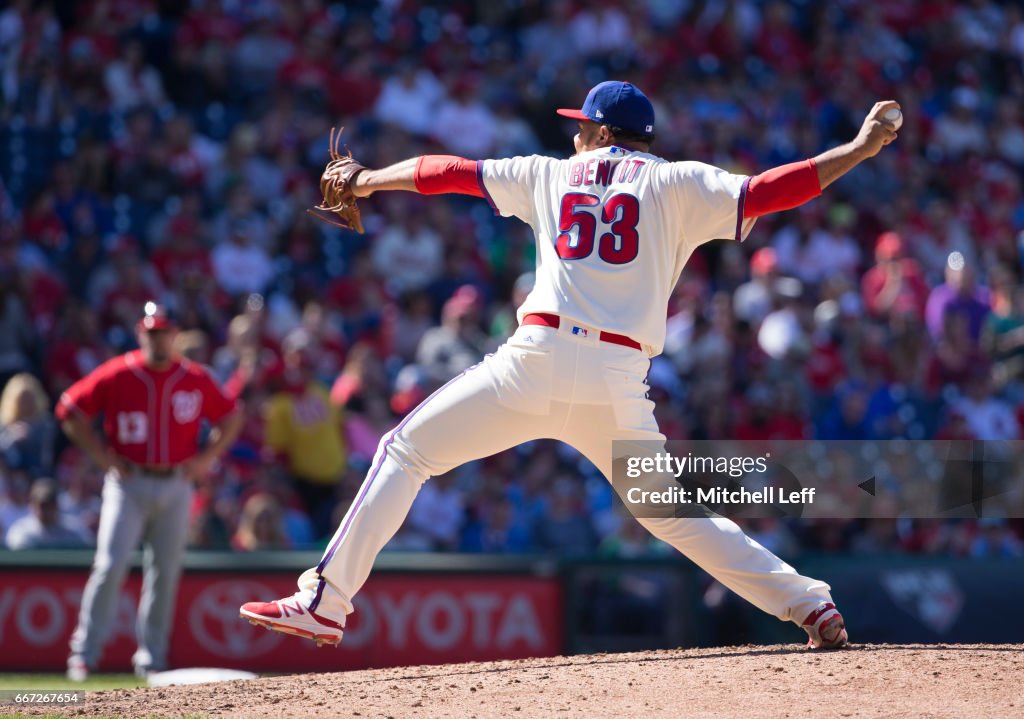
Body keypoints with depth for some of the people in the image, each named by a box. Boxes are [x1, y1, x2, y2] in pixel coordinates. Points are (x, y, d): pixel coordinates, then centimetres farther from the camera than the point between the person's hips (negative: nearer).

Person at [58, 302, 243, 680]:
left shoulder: (196, 380, 3)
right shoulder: (116, 375, -4)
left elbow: (230, 418, 16)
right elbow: (70, 411, 2)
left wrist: (207, 457, 3)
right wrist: (100, 454, -4)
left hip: (176, 487, 3)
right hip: (128, 484, -2)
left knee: (165, 574, 5)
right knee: (110, 566, -13)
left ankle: (151, 660, 15)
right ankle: (84, 653, -7)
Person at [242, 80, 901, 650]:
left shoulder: (551, 175, 19)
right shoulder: (675, 183, 13)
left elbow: (450, 171, 28)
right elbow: (765, 192, 0)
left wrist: (365, 182, 42)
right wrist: (860, 148, 4)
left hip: (538, 360, -1)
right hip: (618, 380, 1)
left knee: (405, 452, 9)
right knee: (676, 515, 12)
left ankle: (325, 603, 2)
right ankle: (809, 603, 0)